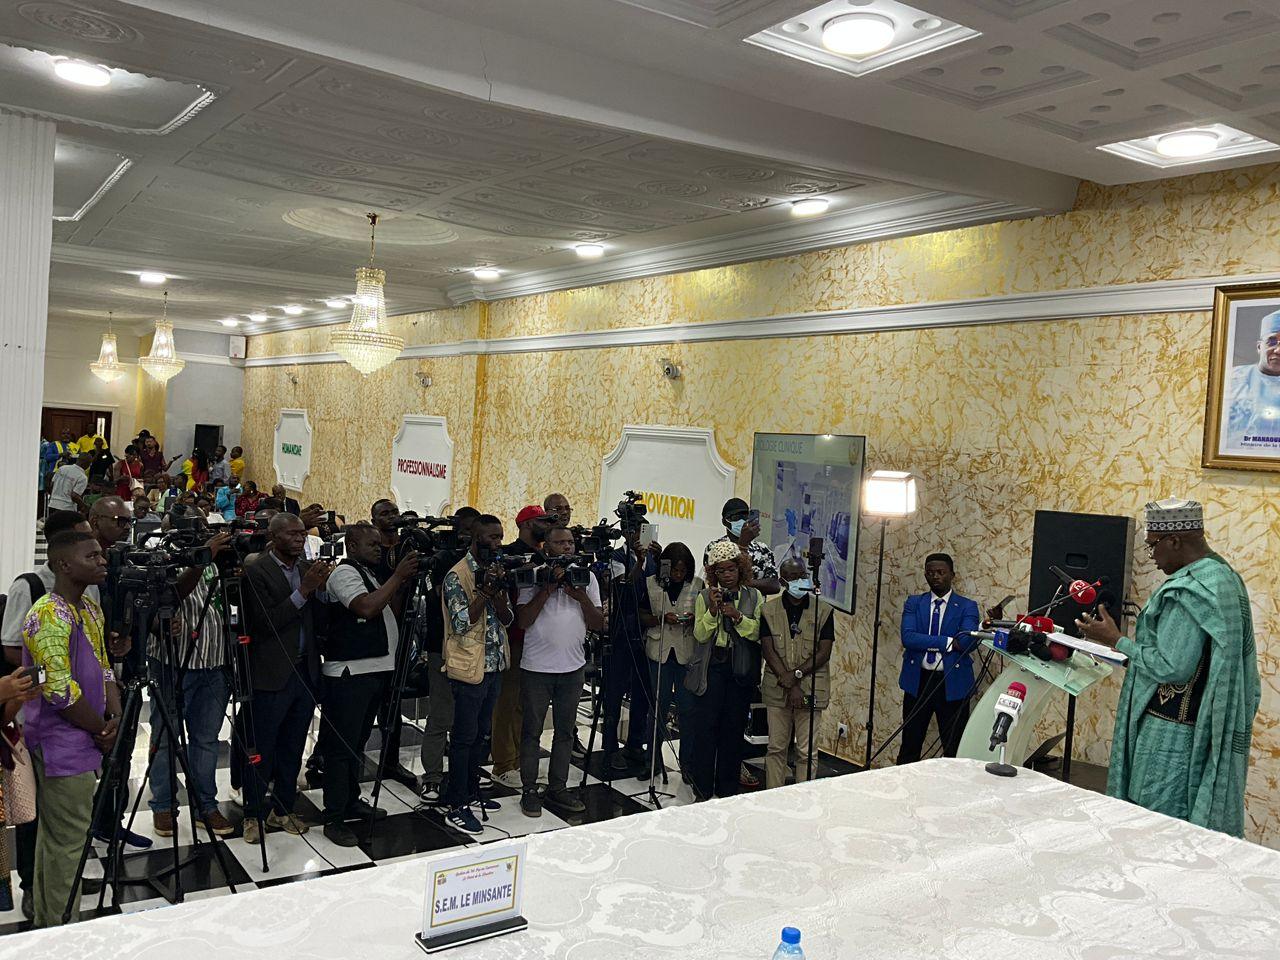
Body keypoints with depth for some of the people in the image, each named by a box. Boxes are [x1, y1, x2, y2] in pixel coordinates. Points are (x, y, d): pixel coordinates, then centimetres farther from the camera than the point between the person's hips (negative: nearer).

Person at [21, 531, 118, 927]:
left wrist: (115, 717, 0)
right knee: (68, 840, -2)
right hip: (61, 745, -9)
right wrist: (102, 731, -11)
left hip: (80, 741, 9)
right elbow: (60, 690, -22)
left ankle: (47, 923, 31)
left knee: (53, 834, 19)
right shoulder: (49, 615, -18)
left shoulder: (91, 609, 10)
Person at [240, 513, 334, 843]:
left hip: (305, 672, 6)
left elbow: (320, 619, 6)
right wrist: (303, 591, -23)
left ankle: (283, 810, 27)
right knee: (262, 750, 5)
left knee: (293, 748, 15)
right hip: (272, 676, -6)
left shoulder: (308, 568, 8)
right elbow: (266, 623, -18)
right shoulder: (255, 570, -10)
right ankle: (252, 815, 18)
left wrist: (322, 588, -11)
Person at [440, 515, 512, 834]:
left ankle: (471, 791, 30)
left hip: (495, 665, 8)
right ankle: (456, 807, 4)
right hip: (469, 667, -8)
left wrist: (497, 592, -12)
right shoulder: (457, 576, -12)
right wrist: (484, 590, -22)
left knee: (482, 734, 17)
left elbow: (507, 619, 6)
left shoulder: (495, 571, 11)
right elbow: (462, 624, -18)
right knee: (464, 738, -2)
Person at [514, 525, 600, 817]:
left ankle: (557, 788, 23)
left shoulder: (586, 576, 5)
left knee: (565, 731, 12)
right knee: (532, 731, 6)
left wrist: (581, 596, -12)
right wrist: (547, 588, -17)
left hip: (573, 667, 4)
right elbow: (522, 621, -12)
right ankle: (529, 791, 16)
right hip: (536, 668, -3)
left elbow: (599, 624, 4)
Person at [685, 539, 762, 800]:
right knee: (705, 726, -3)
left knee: (734, 728, 7)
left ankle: (728, 788, 19)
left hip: (741, 668, 2)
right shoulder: (705, 597, 2)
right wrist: (713, 610, -19)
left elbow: (757, 633, -3)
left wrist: (737, 616, -17)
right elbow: (700, 634, -6)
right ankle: (703, 789, 7)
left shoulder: (754, 597, 6)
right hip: (711, 668, -1)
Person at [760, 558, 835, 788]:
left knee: (806, 751, 1)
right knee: (776, 748, 8)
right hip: (777, 690, 2)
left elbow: (824, 653, -4)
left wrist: (796, 674, -15)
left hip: (811, 689, -1)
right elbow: (768, 650, -4)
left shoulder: (823, 611, 0)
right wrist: (790, 685, -12)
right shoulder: (769, 610, 3)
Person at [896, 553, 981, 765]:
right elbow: (907, 637, -11)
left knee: (954, 747, 3)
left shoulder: (967, 607, 1)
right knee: (910, 744, 11)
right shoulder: (914, 603, 6)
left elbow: (968, 641, -15)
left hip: (952, 683, -2)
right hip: (918, 681, 2)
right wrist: (949, 642, -19)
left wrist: (926, 642, -16)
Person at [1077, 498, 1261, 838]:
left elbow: (1170, 667, -24)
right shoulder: (1227, 577, 9)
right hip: (1208, 730, 10)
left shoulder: (1189, 591, -22)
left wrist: (1115, 640, -15)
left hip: (1172, 734, -10)